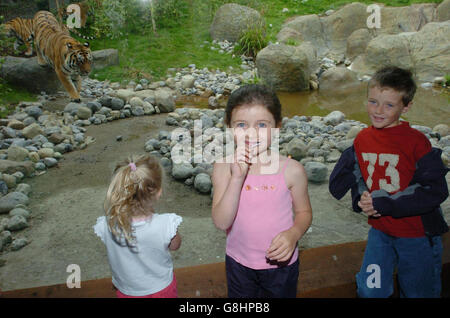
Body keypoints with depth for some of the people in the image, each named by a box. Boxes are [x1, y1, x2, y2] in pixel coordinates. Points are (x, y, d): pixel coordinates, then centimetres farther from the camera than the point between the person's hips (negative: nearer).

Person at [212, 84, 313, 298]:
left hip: (281, 263, -1)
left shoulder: (291, 170, -17)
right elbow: (221, 222, -22)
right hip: (239, 262, 1)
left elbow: (304, 212, -2)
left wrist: (293, 234, -23)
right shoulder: (224, 168, -15)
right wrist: (237, 177, -33)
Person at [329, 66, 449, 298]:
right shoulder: (362, 139, -3)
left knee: (418, 292, 16)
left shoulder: (416, 142, -19)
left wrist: (383, 204, -26)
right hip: (380, 230, 4)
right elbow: (356, 175, 8)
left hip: (418, 235, -4)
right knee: (369, 290, 9)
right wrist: (361, 198, -13)